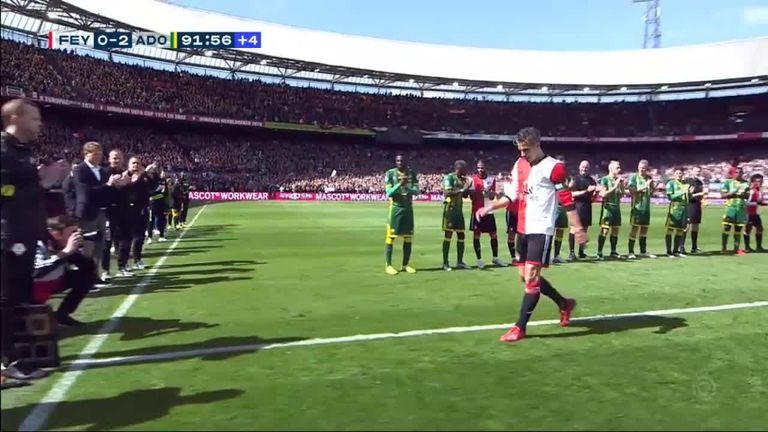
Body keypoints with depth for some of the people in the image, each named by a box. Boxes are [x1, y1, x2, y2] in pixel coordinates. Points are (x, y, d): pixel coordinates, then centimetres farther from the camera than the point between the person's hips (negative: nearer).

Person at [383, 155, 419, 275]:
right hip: (395, 208, -4)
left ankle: (406, 264, 15)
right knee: (391, 236, -5)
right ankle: (388, 265, 0)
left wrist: (407, 187, -21)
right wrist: (399, 184, -24)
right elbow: (388, 193, -11)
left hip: (408, 208, 4)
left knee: (408, 237, 6)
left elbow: (417, 191, -2)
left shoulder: (411, 174, 5)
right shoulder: (390, 174, -5)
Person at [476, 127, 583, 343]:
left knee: (531, 277, -10)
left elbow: (567, 200, -12)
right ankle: (564, 303, 33)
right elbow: (512, 194, 16)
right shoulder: (519, 165, 11)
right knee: (526, 276, 14)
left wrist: (577, 228, -14)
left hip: (541, 230, -8)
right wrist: (489, 207, 4)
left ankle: (520, 327, -3)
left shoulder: (553, 167, -11)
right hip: (523, 228, 9)